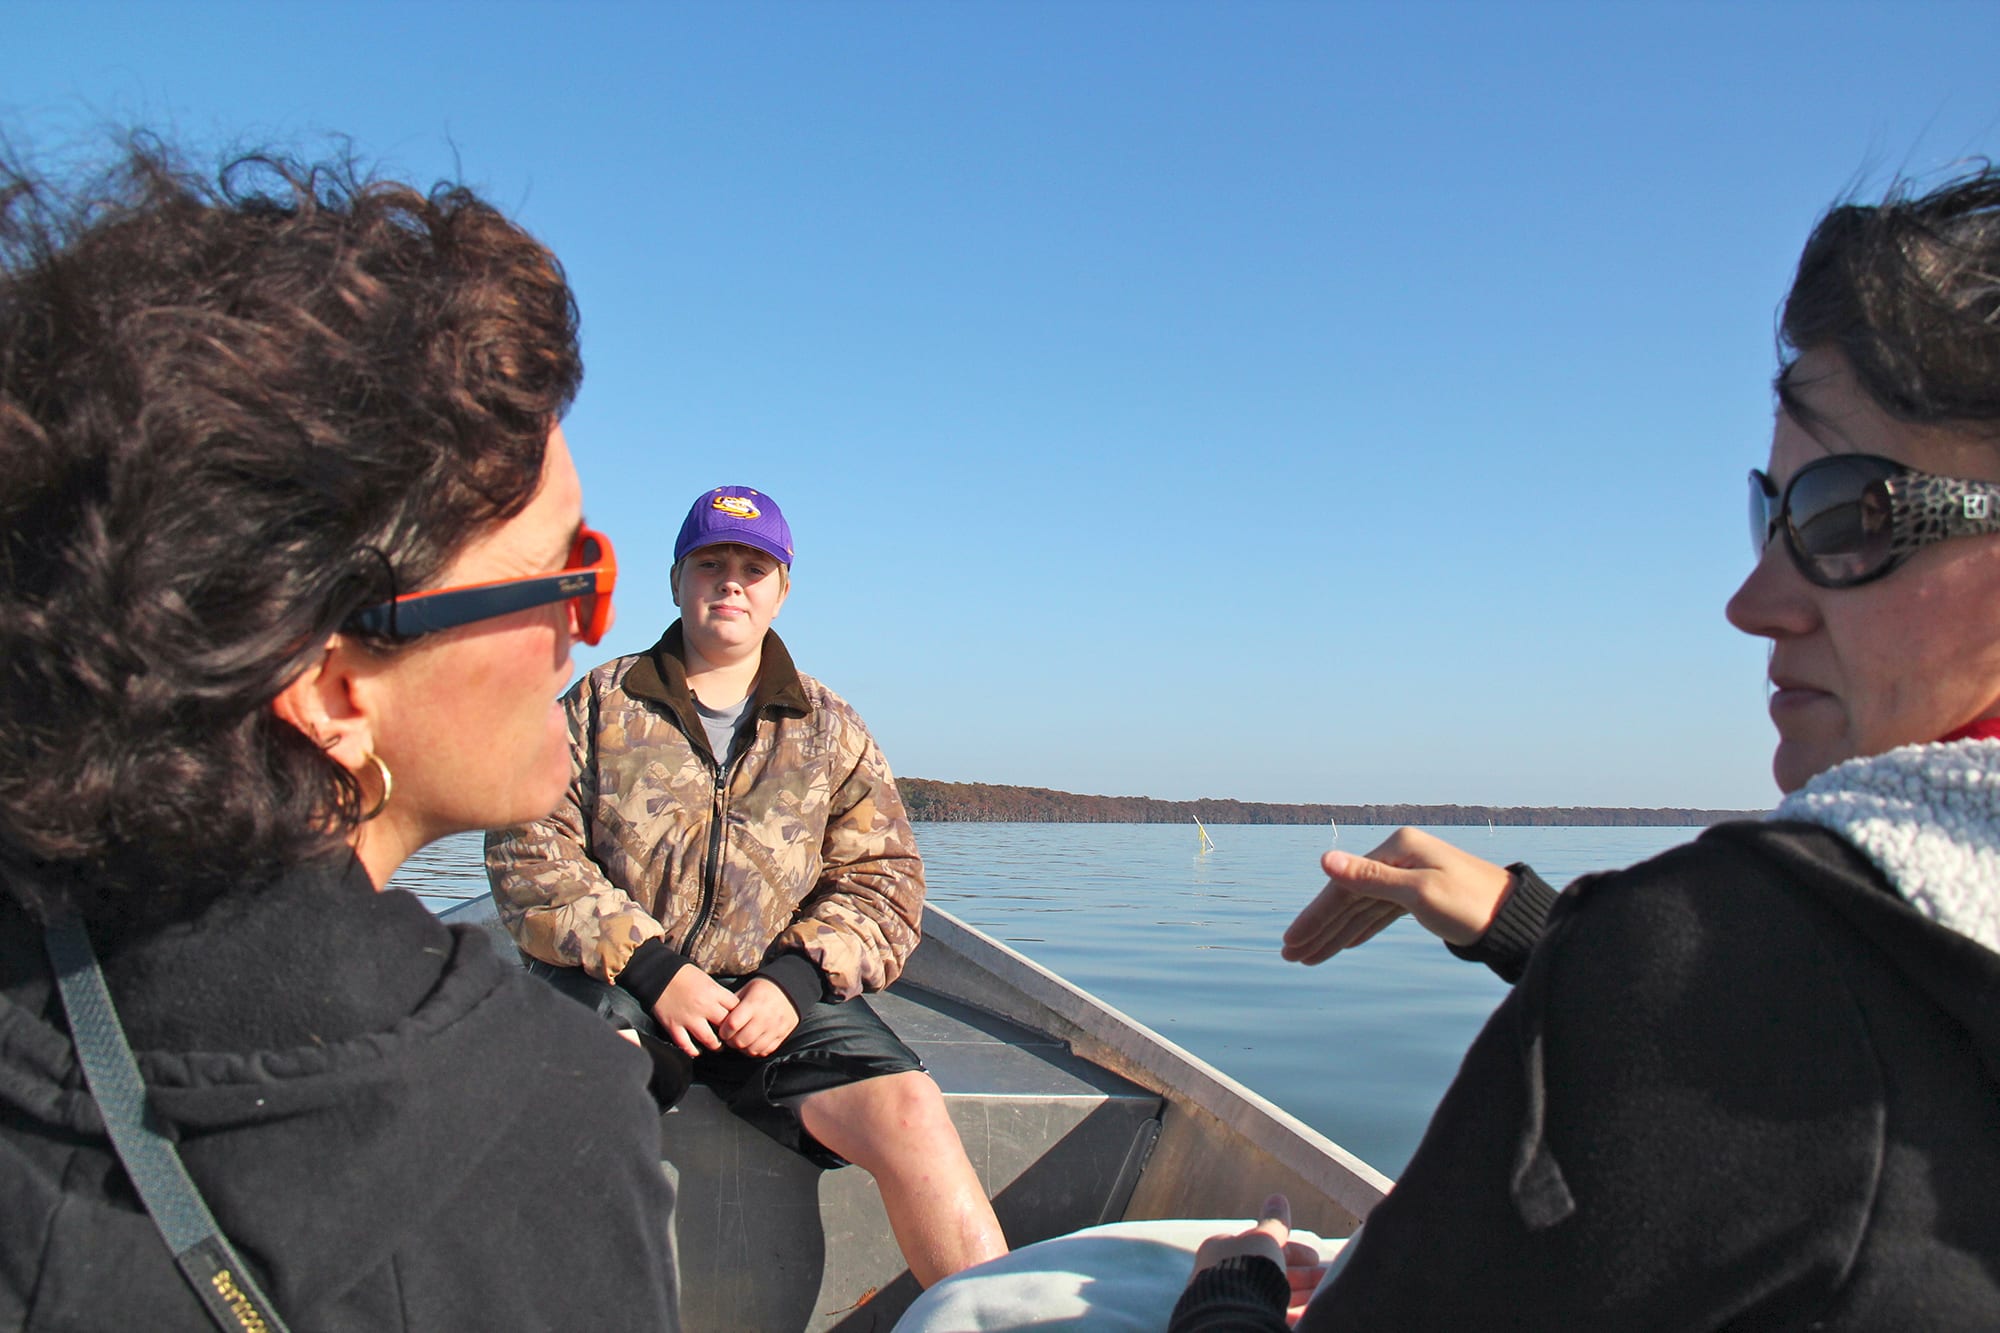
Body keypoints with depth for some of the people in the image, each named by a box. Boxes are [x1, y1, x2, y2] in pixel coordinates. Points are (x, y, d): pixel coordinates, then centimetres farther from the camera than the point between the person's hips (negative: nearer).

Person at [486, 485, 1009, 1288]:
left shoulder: (829, 730, 17)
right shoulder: (600, 704, 12)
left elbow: (881, 882, 10)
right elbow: (528, 852, 2)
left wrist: (794, 980, -9)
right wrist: (652, 969, -11)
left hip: (778, 1000, 1)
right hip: (614, 987, 0)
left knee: (909, 1109, -24)